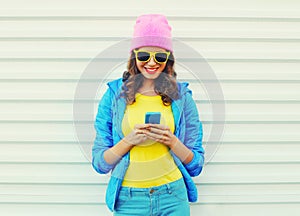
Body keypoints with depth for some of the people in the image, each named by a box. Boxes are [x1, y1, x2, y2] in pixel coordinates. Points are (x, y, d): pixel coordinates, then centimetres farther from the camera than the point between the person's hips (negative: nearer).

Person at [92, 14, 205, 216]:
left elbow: (196, 165, 3)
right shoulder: (115, 94, 0)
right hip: (128, 199, 0)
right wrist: (129, 140, -16)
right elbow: (99, 163, -1)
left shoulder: (182, 96, 1)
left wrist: (172, 141, -14)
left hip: (173, 197, 0)